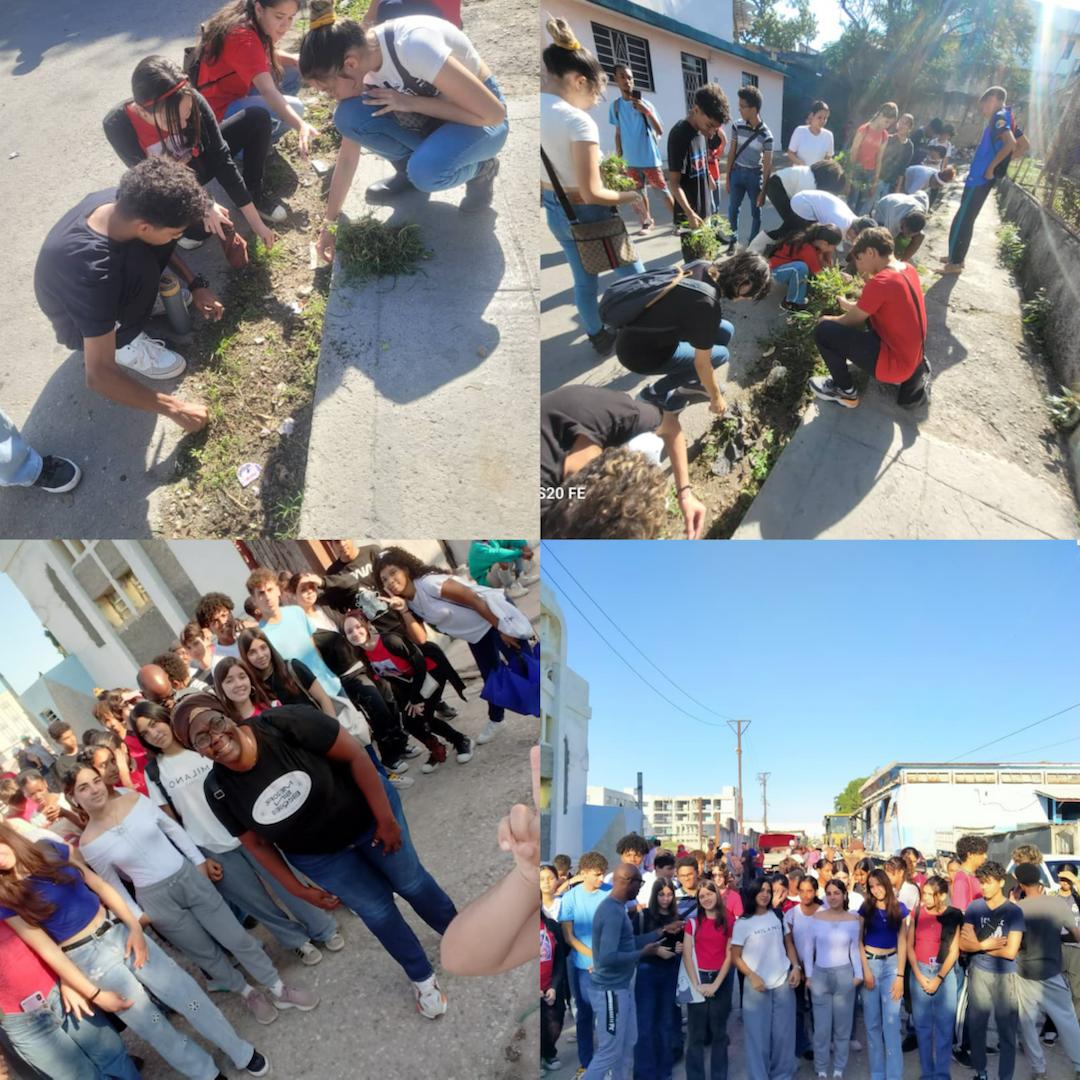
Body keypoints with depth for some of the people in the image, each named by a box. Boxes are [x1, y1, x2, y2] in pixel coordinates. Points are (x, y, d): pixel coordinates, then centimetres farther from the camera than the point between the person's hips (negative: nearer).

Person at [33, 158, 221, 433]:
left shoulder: (122, 201, -26)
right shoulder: (92, 274, -45)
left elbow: (159, 242, 1)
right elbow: (98, 376, -41)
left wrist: (195, 285, -6)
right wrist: (174, 409, -37)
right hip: (78, 322, -7)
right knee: (143, 264, -34)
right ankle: (125, 344, -10)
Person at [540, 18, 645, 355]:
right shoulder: (579, 122, -27)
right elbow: (591, 193, -27)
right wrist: (627, 197, -10)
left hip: (554, 210, 7)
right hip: (585, 213, -7)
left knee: (583, 280, 22)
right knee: (631, 272, 15)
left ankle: (599, 339, 36)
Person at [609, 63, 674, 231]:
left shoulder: (645, 103, -9)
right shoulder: (615, 105, 2)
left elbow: (660, 131, -13)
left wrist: (647, 112, -26)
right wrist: (618, 158, 10)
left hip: (650, 158, -4)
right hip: (631, 160, 4)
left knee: (663, 190, -1)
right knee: (639, 193, 14)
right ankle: (647, 220, 31)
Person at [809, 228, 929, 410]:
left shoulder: (880, 282, -23)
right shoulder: (908, 269, 3)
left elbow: (852, 321, -8)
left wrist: (828, 319, 10)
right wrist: (851, 305, 13)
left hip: (895, 364, -9)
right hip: (912, 357, 9)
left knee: (824, 331, -12)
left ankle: (846, 391, 6)